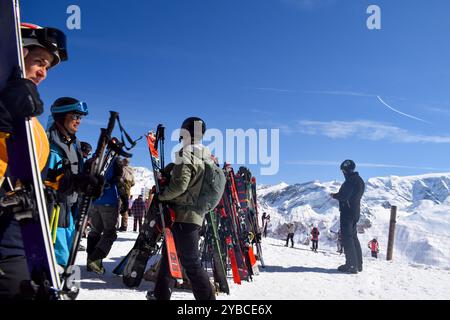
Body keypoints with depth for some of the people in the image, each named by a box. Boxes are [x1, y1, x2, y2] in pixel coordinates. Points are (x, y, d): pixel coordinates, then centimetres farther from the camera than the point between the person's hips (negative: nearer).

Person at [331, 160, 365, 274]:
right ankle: (358, 264, 22)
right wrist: (338, 195, 12)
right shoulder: (360, 181, 15)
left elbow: (344, 196, -22)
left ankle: (351, 265, -5)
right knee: (353, 237, 17)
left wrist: (334, 195, -4)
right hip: (356, 212, 10)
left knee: (347, 238, -6)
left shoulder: (351, 180, -17)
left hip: (347, 212, -10)